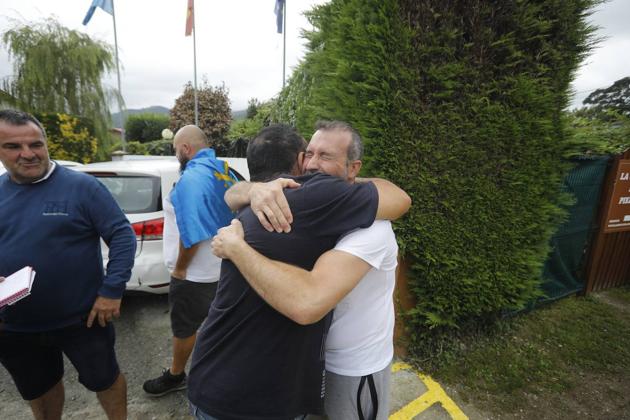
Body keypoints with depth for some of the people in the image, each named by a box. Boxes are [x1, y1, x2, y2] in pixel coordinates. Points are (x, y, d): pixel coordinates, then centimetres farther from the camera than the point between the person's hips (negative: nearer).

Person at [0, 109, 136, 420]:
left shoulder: (81, 186, -13)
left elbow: (122, 236, -14)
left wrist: (112, 290, -20)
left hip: (82, 319, -4)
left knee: (103, 379, 17)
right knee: (38, 389, 27)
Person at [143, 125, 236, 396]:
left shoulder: (192, 177, -23)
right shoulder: (224, 171, 3)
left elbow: (191, 234, -27)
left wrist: (179, 268, -12)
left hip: (195, 272, -8)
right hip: (220, 265, 8)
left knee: (184, 328, 13)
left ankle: (175, 376, 35)